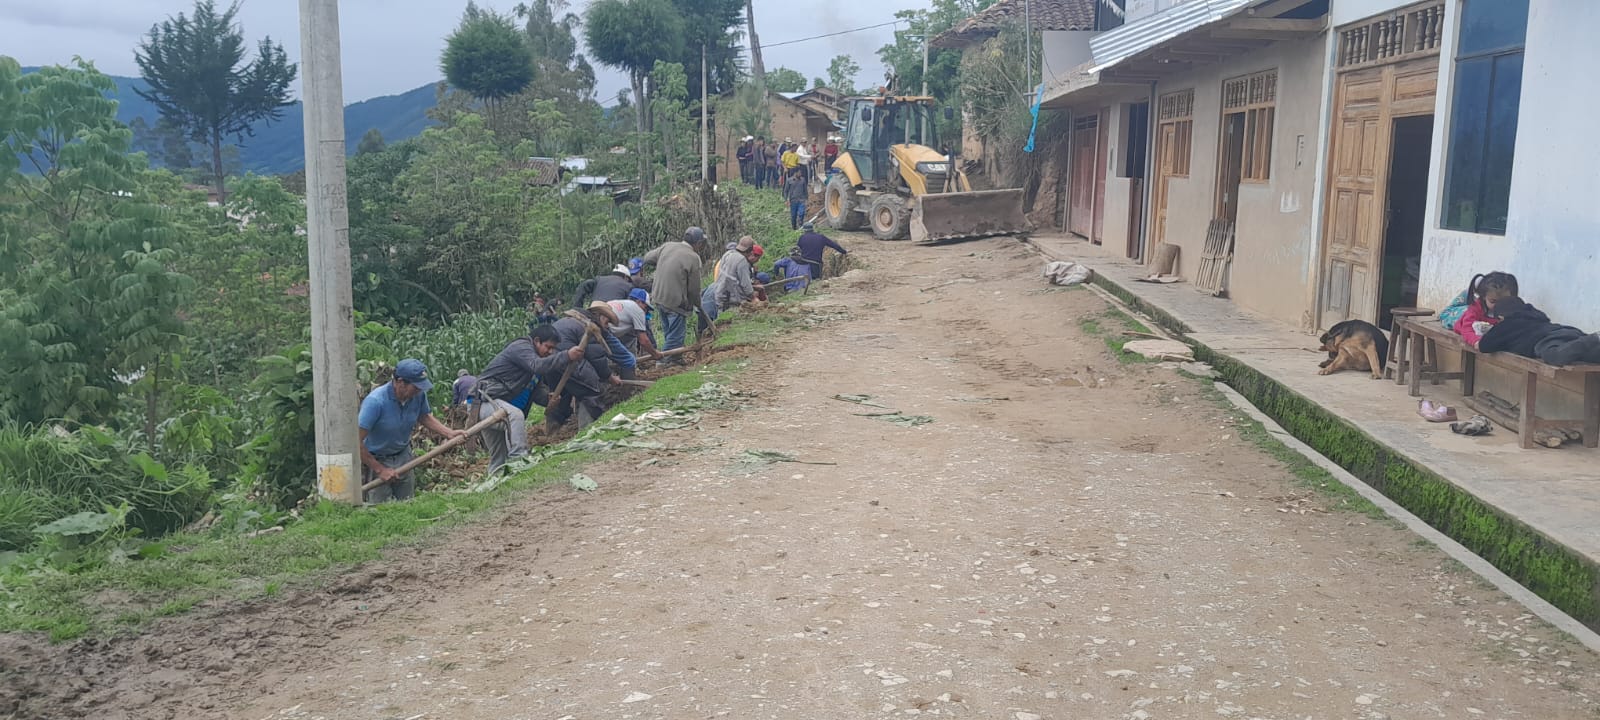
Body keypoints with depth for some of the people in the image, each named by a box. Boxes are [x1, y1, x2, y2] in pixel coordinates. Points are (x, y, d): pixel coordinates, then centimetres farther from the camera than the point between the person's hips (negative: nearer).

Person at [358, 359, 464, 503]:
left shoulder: (419, 394, -13)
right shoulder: (375, 401, -30)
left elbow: (425, 417, 9)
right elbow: (357, 441, -26)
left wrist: (450, 433, -6)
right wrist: (379, 469, -21)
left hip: (403, 455, 5)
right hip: (377, 460, -5)